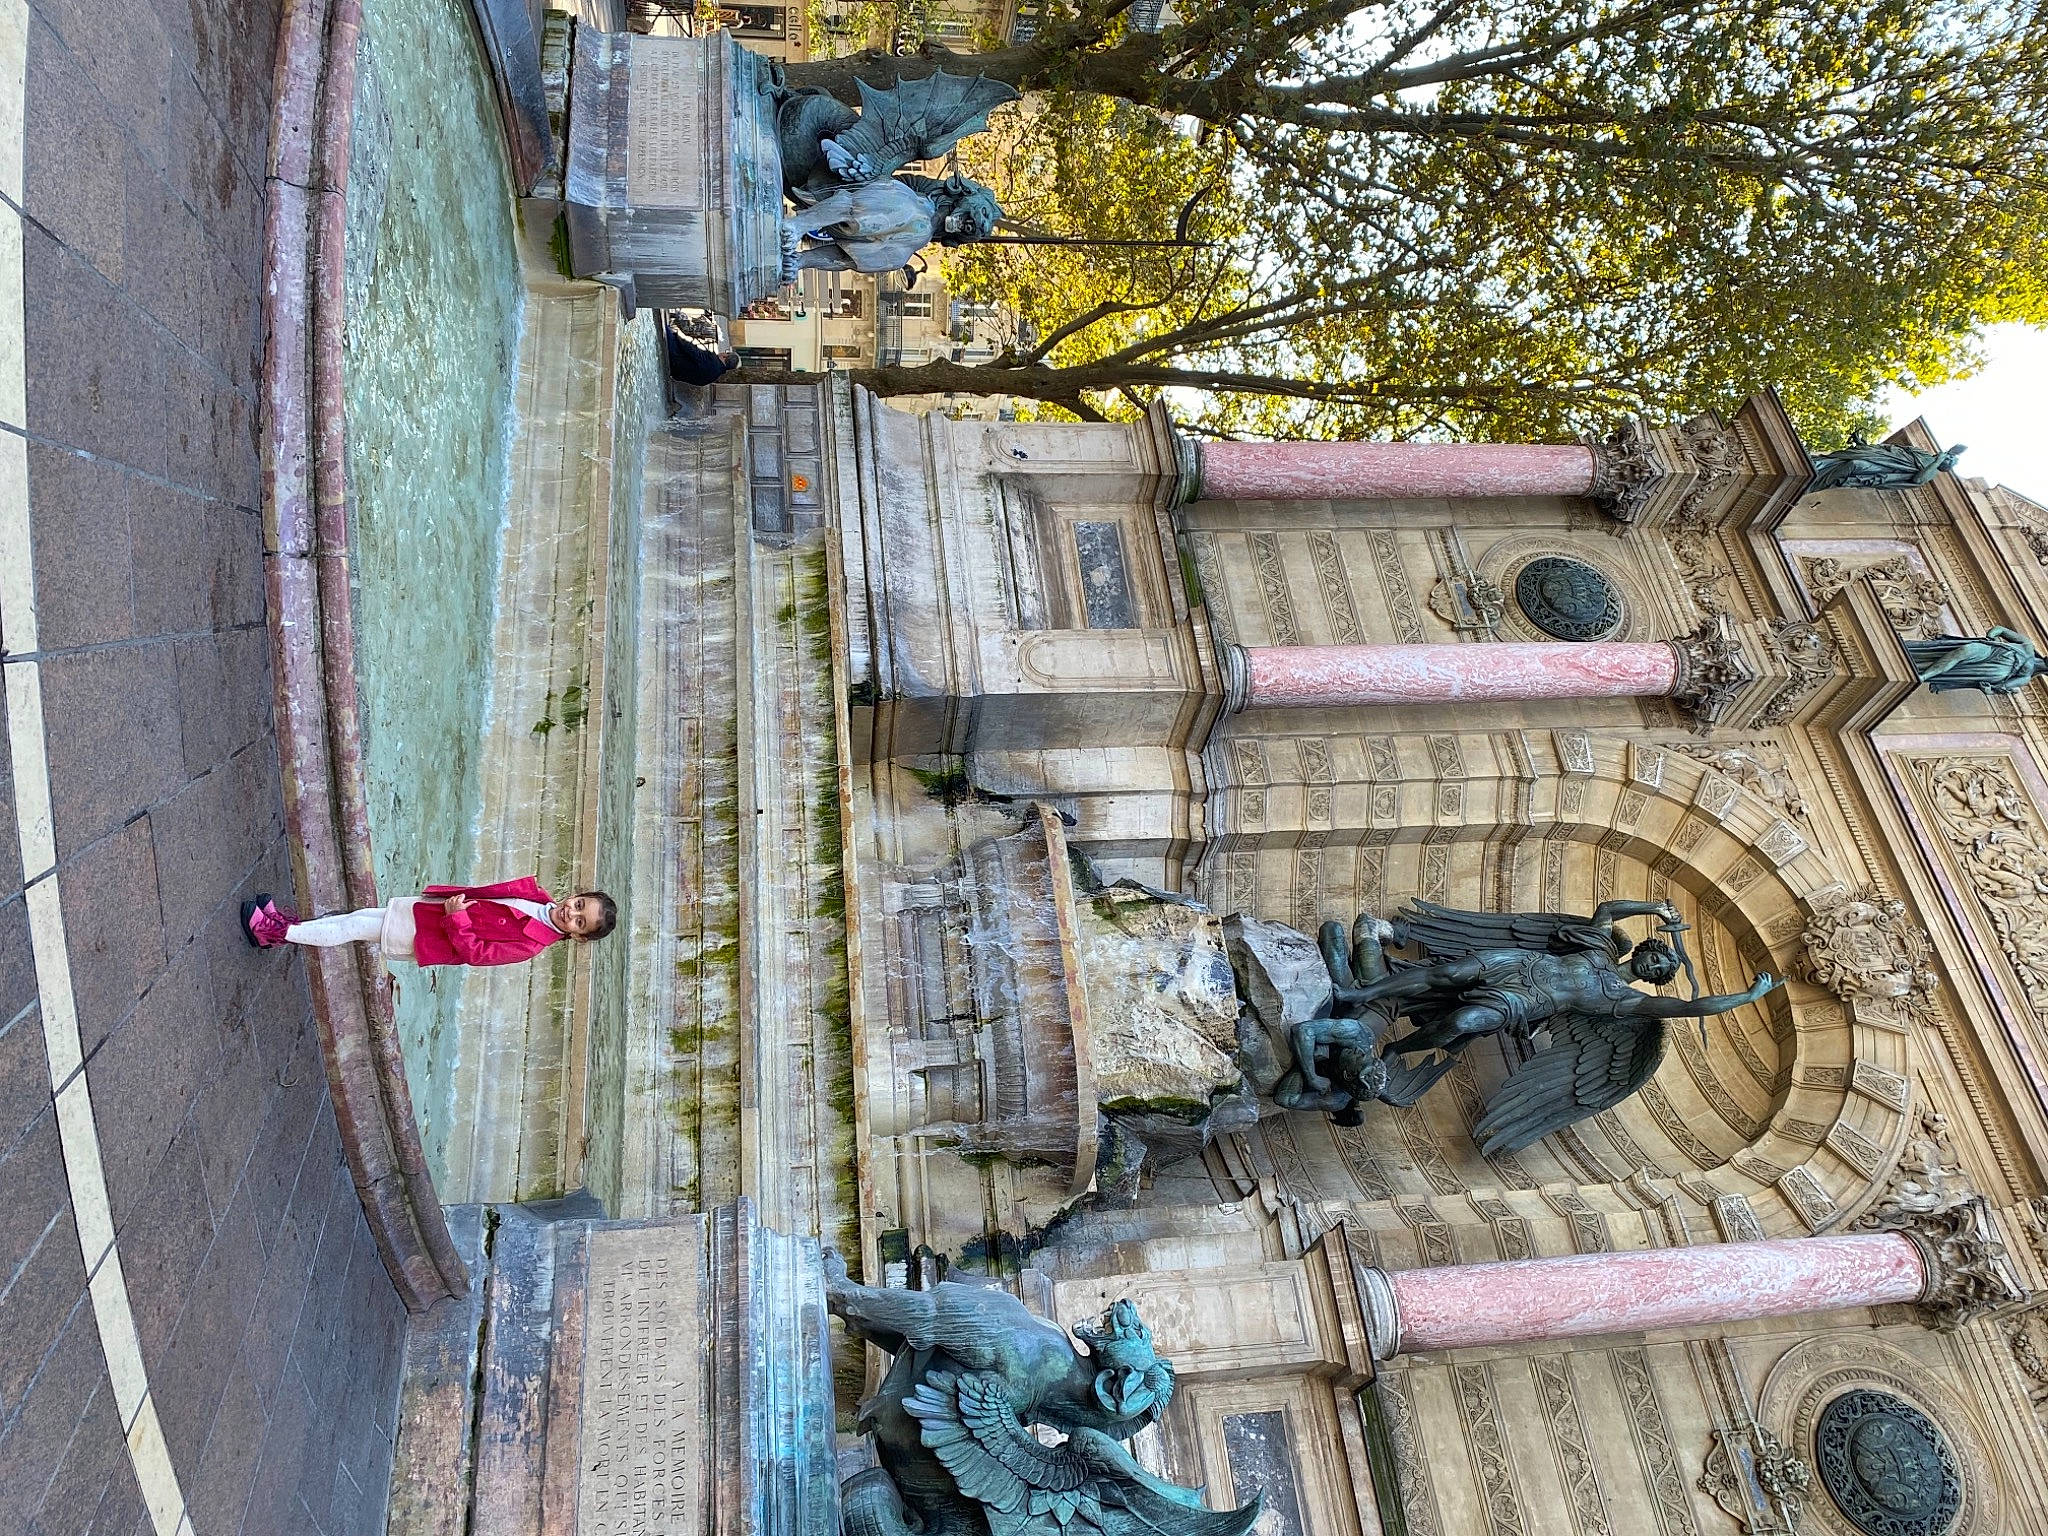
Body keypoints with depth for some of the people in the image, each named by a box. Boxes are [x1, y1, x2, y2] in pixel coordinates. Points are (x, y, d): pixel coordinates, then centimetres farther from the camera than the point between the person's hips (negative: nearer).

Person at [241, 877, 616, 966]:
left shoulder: (530, 945, -25)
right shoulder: (534, 893, -7)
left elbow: (474, 952, -23)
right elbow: (492, 890, 7)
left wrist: (456, 918, -28)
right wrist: (458, 897, -5)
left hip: (422, 939, -5)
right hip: (424, 908, 5)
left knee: (353, 929, -1)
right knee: (358, 917, 10)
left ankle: (280, 933, 15)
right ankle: (290, 922, 28)